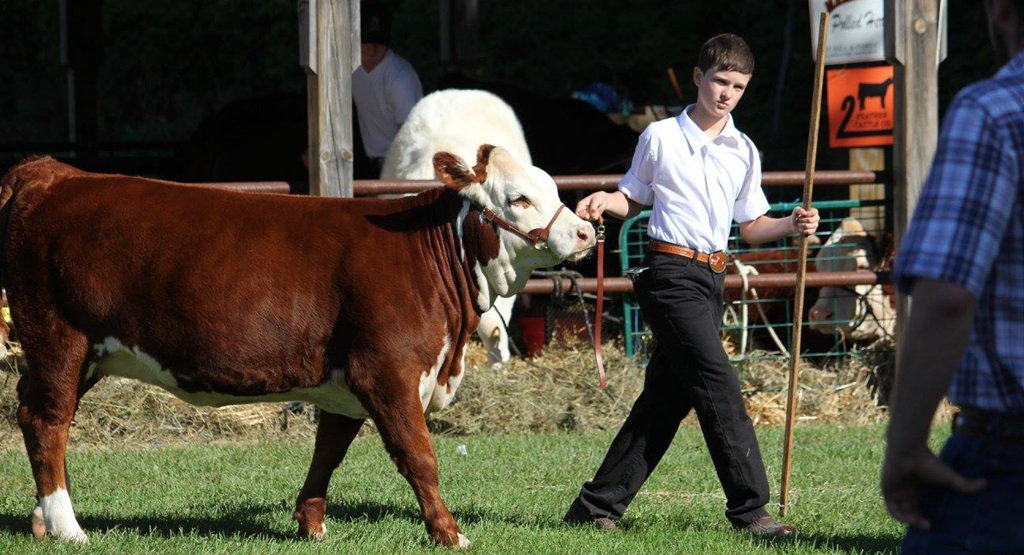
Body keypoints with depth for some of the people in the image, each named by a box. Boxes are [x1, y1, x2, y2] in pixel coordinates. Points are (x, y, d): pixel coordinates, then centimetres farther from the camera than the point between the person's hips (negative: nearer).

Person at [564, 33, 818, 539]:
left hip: (711, 278, 6)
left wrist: (792, 225, -3)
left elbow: (751, 226, 15)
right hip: (670, 272, -6)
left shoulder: (743, 151, 12)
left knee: (667, 397, 6)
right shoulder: (659, 137, 2)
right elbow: (633, 199, 11)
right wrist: (606, 201, -11)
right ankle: (749, 510, -14)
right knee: (719, 385, -15)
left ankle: (597, 506, 13)